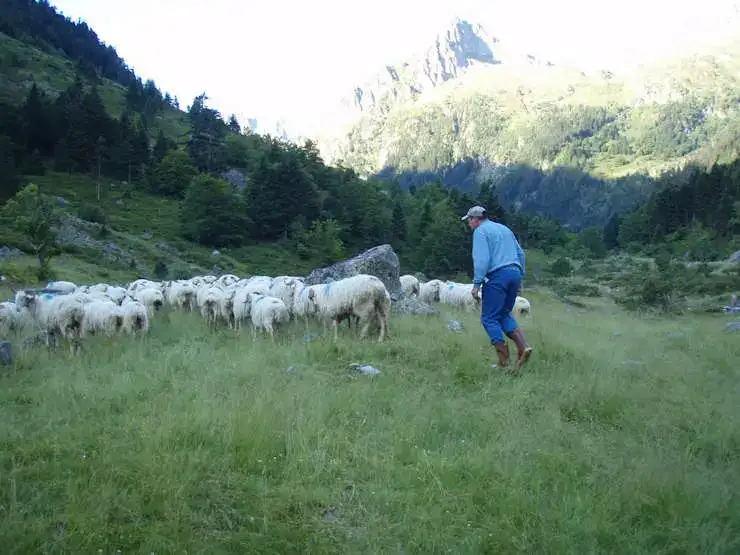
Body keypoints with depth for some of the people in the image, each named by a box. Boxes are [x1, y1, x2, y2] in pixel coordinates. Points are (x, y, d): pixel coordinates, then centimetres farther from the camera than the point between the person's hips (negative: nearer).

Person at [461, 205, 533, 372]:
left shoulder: (480, 231, -2)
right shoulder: (504, 228, 23)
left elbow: (482, 259, -15)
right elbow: (520, 254, 21)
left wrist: (476, 283, -14)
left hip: (497, 275, -8)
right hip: (515, 272, 8)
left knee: (489, 318, -1)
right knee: (504, 314, 19)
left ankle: (504, 361, -5)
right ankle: (523, 347, 0)